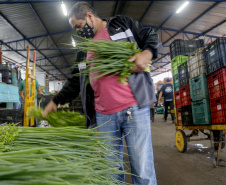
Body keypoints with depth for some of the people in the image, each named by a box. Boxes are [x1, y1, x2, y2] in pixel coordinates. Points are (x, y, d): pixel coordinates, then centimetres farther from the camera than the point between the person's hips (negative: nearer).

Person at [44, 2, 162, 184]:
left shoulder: (121, 23, 10)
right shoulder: (84, 49, 22)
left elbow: (152, 37, 10)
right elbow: (75, 82, 24)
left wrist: (147, 53, -12)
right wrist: (56, 101, 21)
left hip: (134, 108, -4)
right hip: (103, 115, 5)